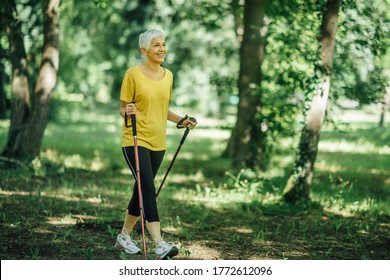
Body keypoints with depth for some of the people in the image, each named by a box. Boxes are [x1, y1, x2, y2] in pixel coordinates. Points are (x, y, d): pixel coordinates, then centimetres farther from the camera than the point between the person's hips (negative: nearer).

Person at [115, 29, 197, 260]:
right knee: (149, 190, -16)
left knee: (142, 190, 13)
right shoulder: (133, 74, -8)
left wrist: (181, 120, 7)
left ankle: (124, 236, 30)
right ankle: (160, 245, -21)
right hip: (136, 140, -6)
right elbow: (123, 109, -3)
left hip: (157, 142, 6)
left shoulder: (168, 76, 10)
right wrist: (128, 112, -25)